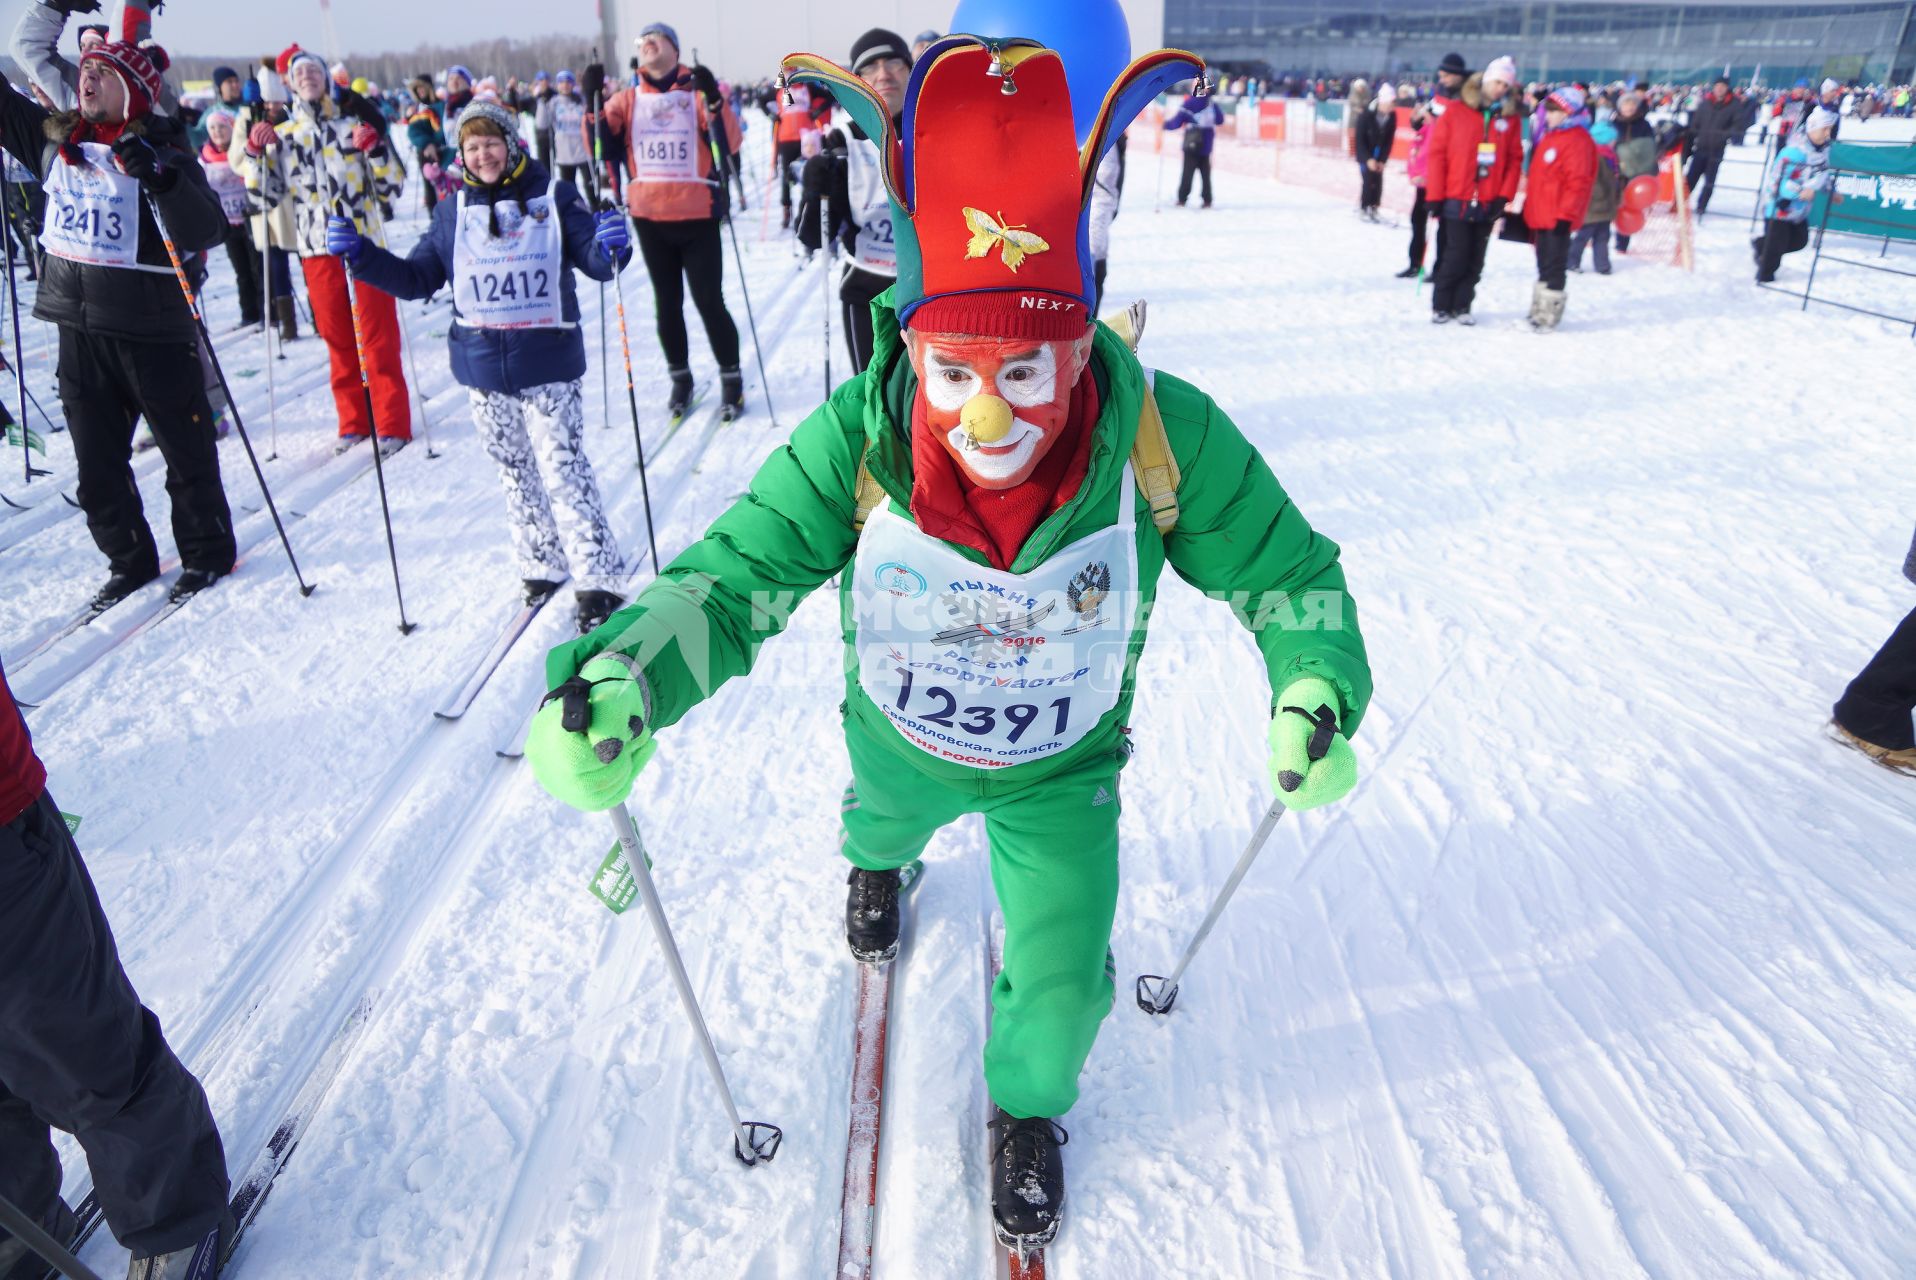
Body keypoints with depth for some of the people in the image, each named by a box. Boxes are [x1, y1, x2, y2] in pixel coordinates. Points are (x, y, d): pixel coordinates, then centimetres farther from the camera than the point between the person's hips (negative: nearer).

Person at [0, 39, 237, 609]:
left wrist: (160, 178, -33)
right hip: (78, 326, 6)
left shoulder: (161, 148, -7)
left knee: (186, 450, 6)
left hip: (153, 328, -6)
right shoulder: (52, 137, 8)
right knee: (97, 462, 12)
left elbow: (207, 230, -19)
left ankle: (207, 553, 22)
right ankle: (129, 560, 26)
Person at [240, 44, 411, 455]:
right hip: (316, 250, 3)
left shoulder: (355, 123, 5)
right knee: (337, 338, 8)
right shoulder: (283, 136, 12)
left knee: (378, 337, -3)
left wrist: (375, 148, -14)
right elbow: (267, 195, 10)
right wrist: (255, 154, -2)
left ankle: (392, 424, 2)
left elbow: (393, 185, 0)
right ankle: (353, 422, 16)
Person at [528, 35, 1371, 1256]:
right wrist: (621, 675, -52)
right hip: (900, 738, 1)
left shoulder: (1164, 436, -33)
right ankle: (877, 863, 78)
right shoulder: (857, 440, -34)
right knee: (885, 811, 35)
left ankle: (1030, 1106, 44)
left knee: (1061, 987, 4)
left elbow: (1284, 569, -18)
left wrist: (1318, 689, -35)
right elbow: (738, 574, -33)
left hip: (1063, 767, 0)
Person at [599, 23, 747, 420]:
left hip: (698, 216, -3)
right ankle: (680, 379, 23)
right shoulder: (628, 99, 8)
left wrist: (713, 99, -24)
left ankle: (731, 379, 12)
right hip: (649, 218, 4)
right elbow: (602, 145, 0)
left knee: (709, 302, -2)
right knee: (667, 303, 11)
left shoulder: (698, 92, 0)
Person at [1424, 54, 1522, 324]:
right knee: (1455, 256, -3)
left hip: (1488, 203, 3)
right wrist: (1435, 196, -7)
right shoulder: (1456, 111, -1)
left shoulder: (1511, 118, 8)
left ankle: (1462, 306, 14)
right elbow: (1438, 153, -3)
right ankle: (1440, 306, 9)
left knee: (1475, 260, 6)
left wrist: (1504, 196, -5)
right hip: (1456, 200, -3)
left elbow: (1515, 159, 5)